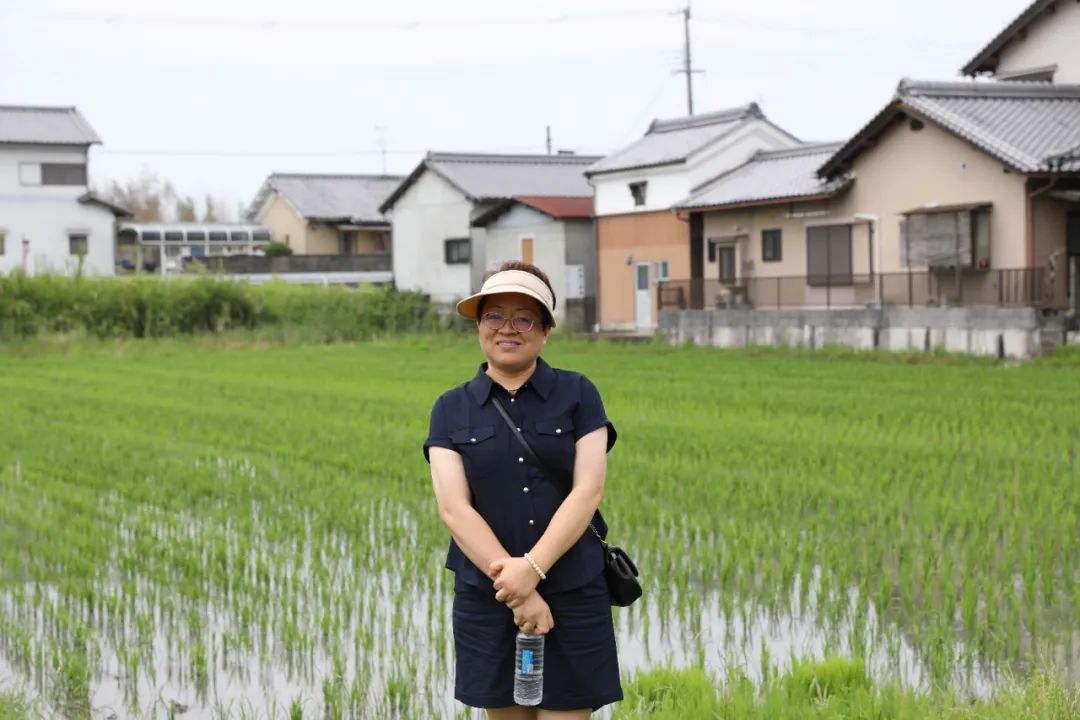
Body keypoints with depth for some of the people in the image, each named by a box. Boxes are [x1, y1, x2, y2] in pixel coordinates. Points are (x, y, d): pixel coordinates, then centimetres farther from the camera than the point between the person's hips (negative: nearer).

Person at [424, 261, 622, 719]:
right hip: (486, 598, 1)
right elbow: (453, 508, -7)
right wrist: (516, 589, -17)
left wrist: (533, 568, -20)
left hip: (573, 595, -1)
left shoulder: (577, 394, 1)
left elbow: (589, 491, -8)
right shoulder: (451, 409, 3)